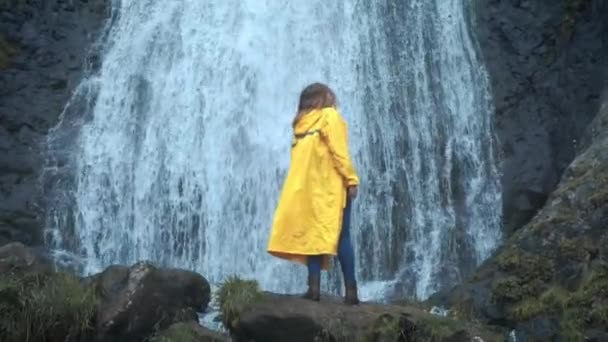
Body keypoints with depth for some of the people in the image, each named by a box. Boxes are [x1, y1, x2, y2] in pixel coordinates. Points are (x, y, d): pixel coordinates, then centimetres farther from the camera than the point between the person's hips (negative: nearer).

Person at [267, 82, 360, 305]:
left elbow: (301, 157, 8)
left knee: (315, 236, 3)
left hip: (309, 188, 5)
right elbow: (338, 151, -9)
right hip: (330, 186, -5)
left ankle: (314, 287, -8)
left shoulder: (301, 124, 16)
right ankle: (350, 290, -4)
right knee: (341, 237, -1)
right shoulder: (329, 116, 0)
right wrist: (351, 179, -9)